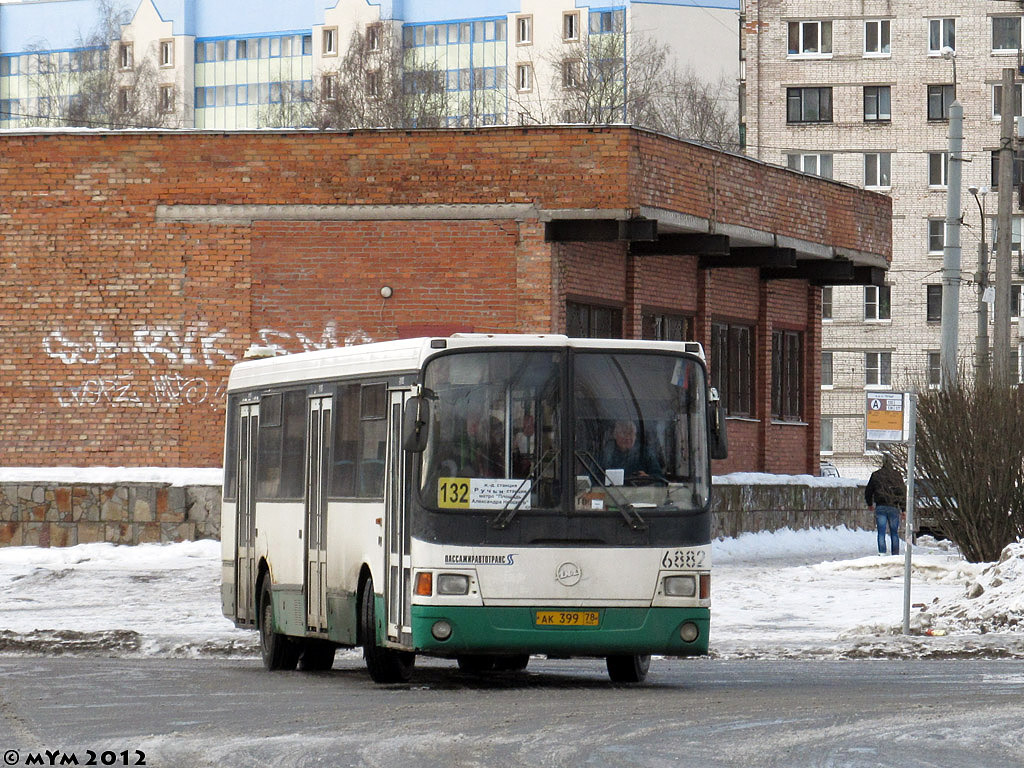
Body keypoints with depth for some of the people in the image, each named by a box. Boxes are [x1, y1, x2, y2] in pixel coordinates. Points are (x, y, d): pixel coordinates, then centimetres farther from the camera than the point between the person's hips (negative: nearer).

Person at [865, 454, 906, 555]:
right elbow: (903, 491, 1)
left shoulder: (875, 475, 3)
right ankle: (895, 555, 10)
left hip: (880, 507, -1)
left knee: (881, 533, -2)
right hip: (894, 507, 1)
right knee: (894, 533, 9)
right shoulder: (897, 475, 2)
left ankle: (882, 553, -15)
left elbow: (868, 491, 12)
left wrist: (870, 504, 29)